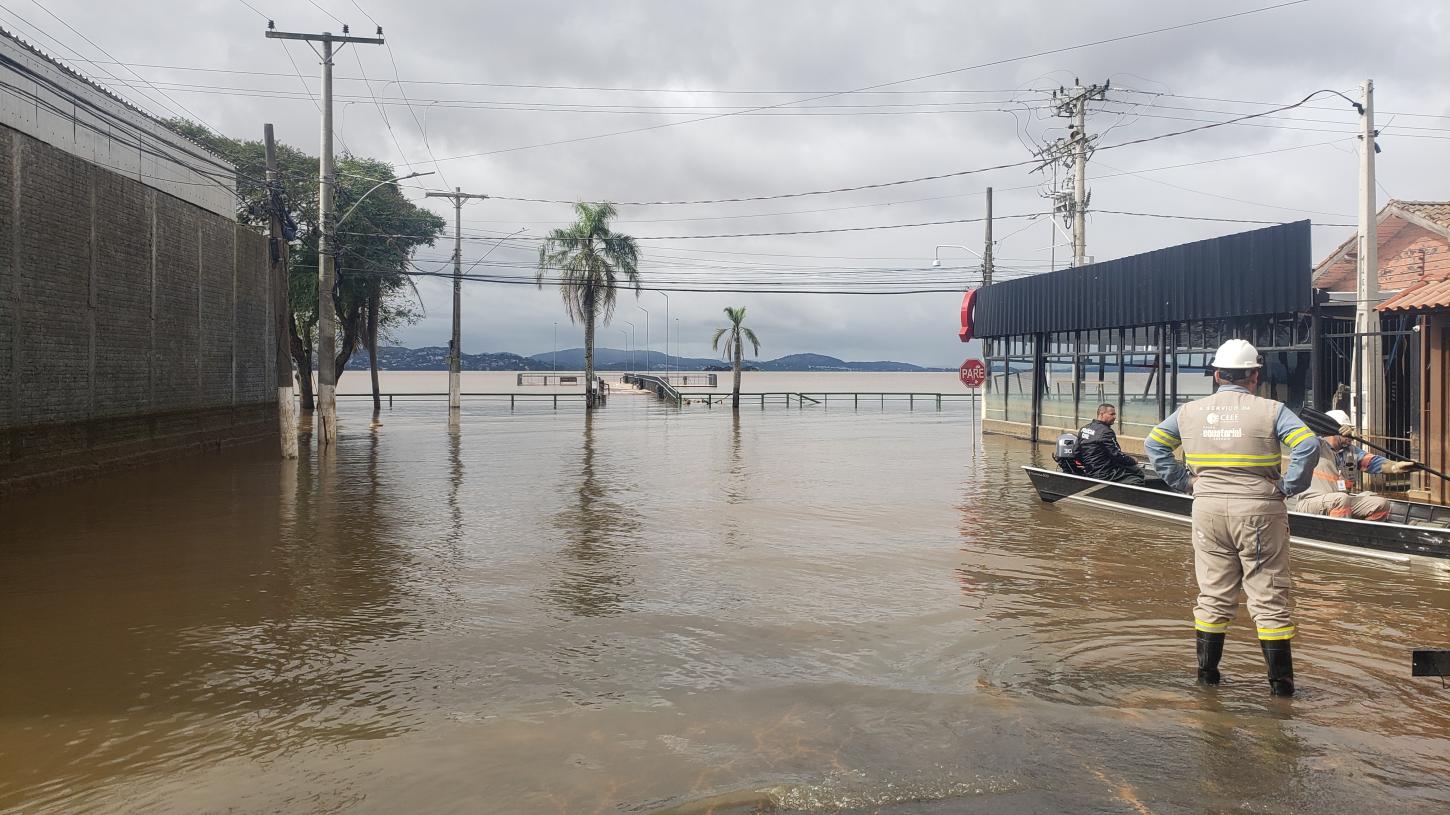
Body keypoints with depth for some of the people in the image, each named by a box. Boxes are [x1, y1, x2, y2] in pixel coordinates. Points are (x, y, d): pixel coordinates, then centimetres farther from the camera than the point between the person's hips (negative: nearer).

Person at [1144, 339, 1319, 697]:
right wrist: (1289, 487, -7)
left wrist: (1184, 481, 7)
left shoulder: (1190, 411, 5)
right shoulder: (1270, 411, -6)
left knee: (1213, 594, 13)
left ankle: (1206, 670, 18)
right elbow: (1308, 444, -16)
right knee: (1269, 597, 4)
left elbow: (1155, 444, 8)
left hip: (1208, 508, 3)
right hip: (1259, 509, -3)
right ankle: (1280, 679, 8)